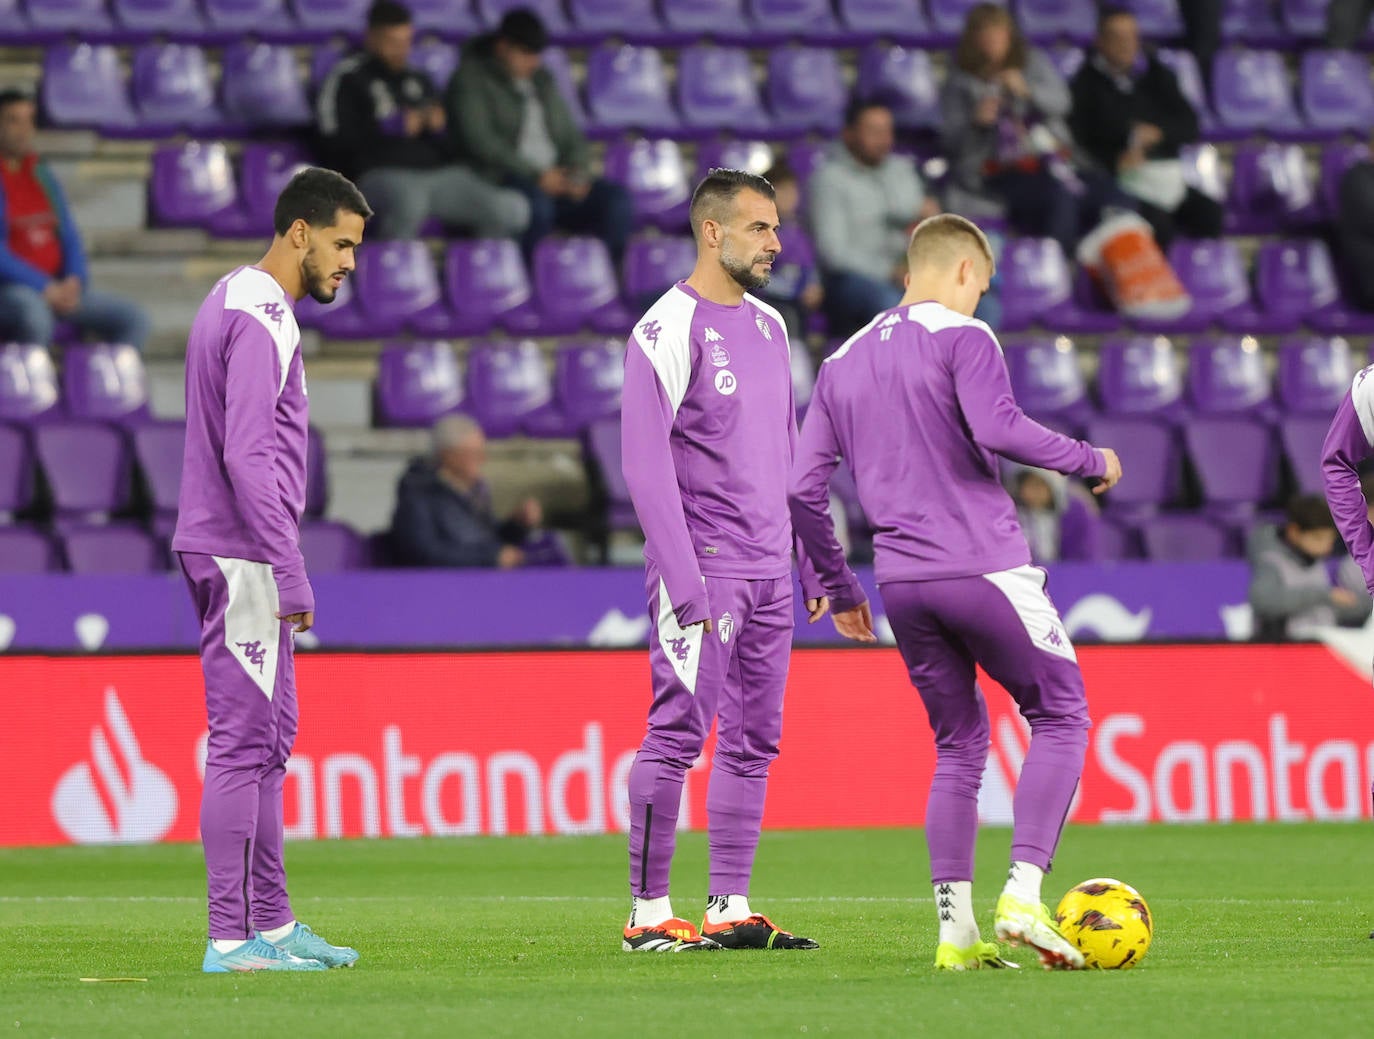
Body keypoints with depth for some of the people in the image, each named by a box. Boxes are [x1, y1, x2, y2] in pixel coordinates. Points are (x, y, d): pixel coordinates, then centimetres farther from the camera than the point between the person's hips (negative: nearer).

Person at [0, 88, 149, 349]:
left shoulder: (41, 175, 15)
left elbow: (68, 237, 15)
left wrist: (74, 280, -6)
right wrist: (45, 288, -20)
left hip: (56, 290, 7)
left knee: (133, 319, -9)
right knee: (34, 317, -42)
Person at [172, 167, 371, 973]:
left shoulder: (237, 302, 17)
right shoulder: (262, 319, -16)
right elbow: (249, 456, -23)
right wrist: (291, 575, -23)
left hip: (231, 555, 11)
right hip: (244, 558, -11)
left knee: (267, 739, 14)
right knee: (244, 741, -9)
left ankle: (272, 922, 20)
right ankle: (232, 938, -9)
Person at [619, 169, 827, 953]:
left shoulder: (769, 326, 15)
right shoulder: (670, 329, -9)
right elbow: (646, 462, -14)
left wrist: (813, 564, 18)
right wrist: (684, 581, -19)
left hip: (768, 573, 8)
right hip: (704, 570, -8)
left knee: (753, 741, 7)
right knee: (678, 735, -8)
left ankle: (731, 910, 11)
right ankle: (649, 913, -5)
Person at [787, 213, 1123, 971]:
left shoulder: (843, 362, 17)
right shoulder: (960, 336, -2)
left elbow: (803, 489, 15)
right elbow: (996, 430, -19)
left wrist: (838, 589, 23)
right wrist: (1089, 461, -5)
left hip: (902, 582, 6)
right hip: (983, 568, -6)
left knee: (958, 747, 15)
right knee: (1060, 716, 6)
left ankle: (955, 932, 7)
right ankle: (1022, 894, -10)